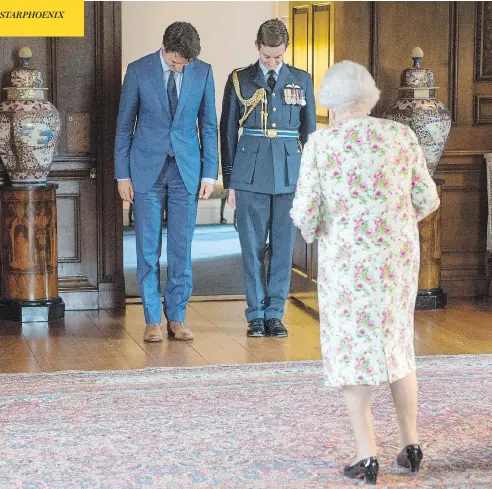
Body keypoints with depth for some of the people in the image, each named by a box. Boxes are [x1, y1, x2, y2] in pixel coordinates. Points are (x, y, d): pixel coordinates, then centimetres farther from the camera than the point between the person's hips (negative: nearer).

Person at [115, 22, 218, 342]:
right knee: (148, 248, 1)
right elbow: (124, 125, 1)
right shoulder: (138, 71, -5)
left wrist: (210, 173, 1)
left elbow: (208, 126, 5)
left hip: (186, 170, 1)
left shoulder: (203, 72, -1)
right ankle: (153, 320, 8)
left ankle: (177, 317, 12)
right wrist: (122, 175, -1)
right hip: (147, 170, -1)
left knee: (181, 247, 3)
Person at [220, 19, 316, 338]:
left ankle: (275, 314, 11)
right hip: (251, 175, -1)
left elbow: (309, 131, 11)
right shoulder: (239, 81, 5)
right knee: (253, 247, 1)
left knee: (283, 246, 3)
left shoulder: (302, 81, 8)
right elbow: (228, 133, 7)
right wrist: (229, 181, 3)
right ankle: (256, 314, 9)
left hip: (288, 174, 1)